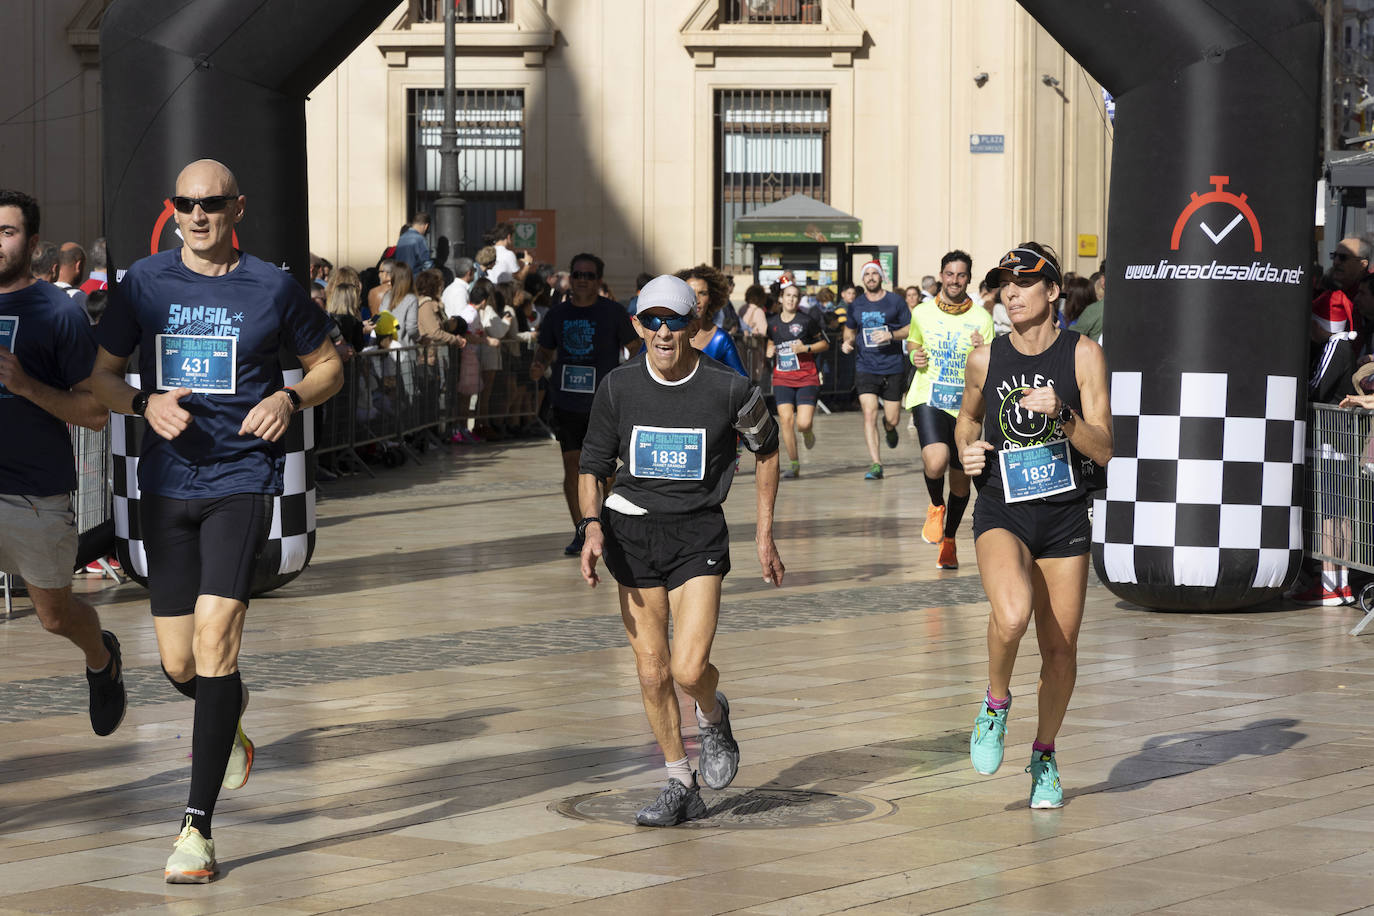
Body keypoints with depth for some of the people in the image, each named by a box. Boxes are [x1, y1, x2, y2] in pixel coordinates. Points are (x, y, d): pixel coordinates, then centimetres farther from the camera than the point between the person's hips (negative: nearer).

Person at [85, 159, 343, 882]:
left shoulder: (272, 287, 1)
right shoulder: (144, 282, 6)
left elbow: (328, 365, 13)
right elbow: (103, 373, 11)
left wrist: (290, 398, -7)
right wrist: (147, 403, -9)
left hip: (243, 477, -3)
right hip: (167, 482, 3)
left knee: (215, 634, -18)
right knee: (178, 664, 3)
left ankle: (197, 825, -16)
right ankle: (228, 715, 43)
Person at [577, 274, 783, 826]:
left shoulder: (729, 389, -9)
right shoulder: (619, 387, -4)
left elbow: (766, 449, 8)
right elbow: (592, 465, 5)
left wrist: (765, 535, 8)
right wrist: (592, 525, -13)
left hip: (699, 533, -3)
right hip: (632, 532, 3)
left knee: (689, 669, -16)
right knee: (652, 674, 3)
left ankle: (713, 717, 20)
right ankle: (681, 787, 20)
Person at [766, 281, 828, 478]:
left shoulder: (807, 320, -4)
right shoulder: (772, 322, 6)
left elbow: (825, 344, 3)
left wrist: (806, 348, -12)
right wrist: (770, 351, 3)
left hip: (807, 378, -3)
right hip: (782, 378, 3)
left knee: (803, 424, -13)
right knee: (786, 419, -11)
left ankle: (807, 432, 27)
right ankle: (793, 464, 3)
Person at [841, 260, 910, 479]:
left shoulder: (895, 301, 0)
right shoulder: (856, 305, 8)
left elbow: (910, 329, 4)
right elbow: (850, 329, 23)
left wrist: (891, 335, -14)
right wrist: (848, 342, 1)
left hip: (893, 368, -1)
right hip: (866, 368, 1)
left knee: (892, 419, 2)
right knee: (869, 414, -14)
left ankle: (889, 428, 41)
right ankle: (876, 465, -13)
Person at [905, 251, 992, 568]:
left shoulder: (981, 319, 1)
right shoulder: (923, 313, 4)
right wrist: (914, 356, 0)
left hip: (965, 405, 1)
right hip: (928, 399, -1)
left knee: (960, 479, 8)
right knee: (936, 462, -27)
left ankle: (948, 540, 30)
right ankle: (936, 506, 6)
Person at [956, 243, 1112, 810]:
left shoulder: (1083, 355, -4)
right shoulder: (986, 359, 2)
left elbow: (1103, 450, -7)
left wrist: (1060, 414, -23)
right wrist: (968, 452, 1)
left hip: (1064, 517, 1)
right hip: (1000, 513, 0)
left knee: (1060, 651, 6)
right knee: (1012, 614, -30)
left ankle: (1044, 757, 30)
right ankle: (996, 702, 1)